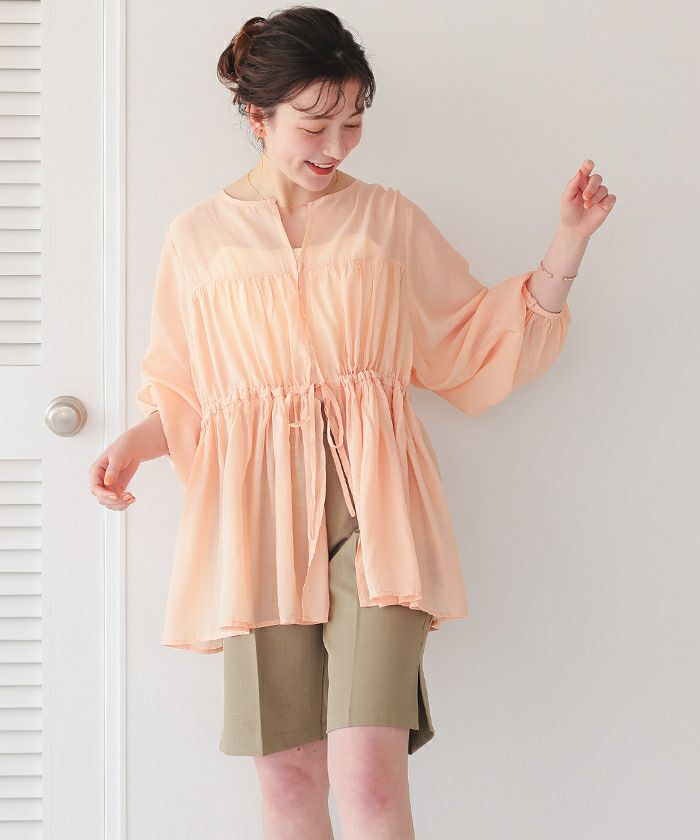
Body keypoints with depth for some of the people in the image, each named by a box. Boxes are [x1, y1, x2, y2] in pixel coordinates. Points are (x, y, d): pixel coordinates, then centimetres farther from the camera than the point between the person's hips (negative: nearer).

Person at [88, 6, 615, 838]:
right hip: (259, 512, 1)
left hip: (371, 505, -1)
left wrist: (569, 240, 6)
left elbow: (482, 340, 15)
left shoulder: (389, 219, 11)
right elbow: (180, 394, 17)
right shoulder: (197, 237, 11)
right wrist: (132, 444, -2)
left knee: (369, 773, -15)